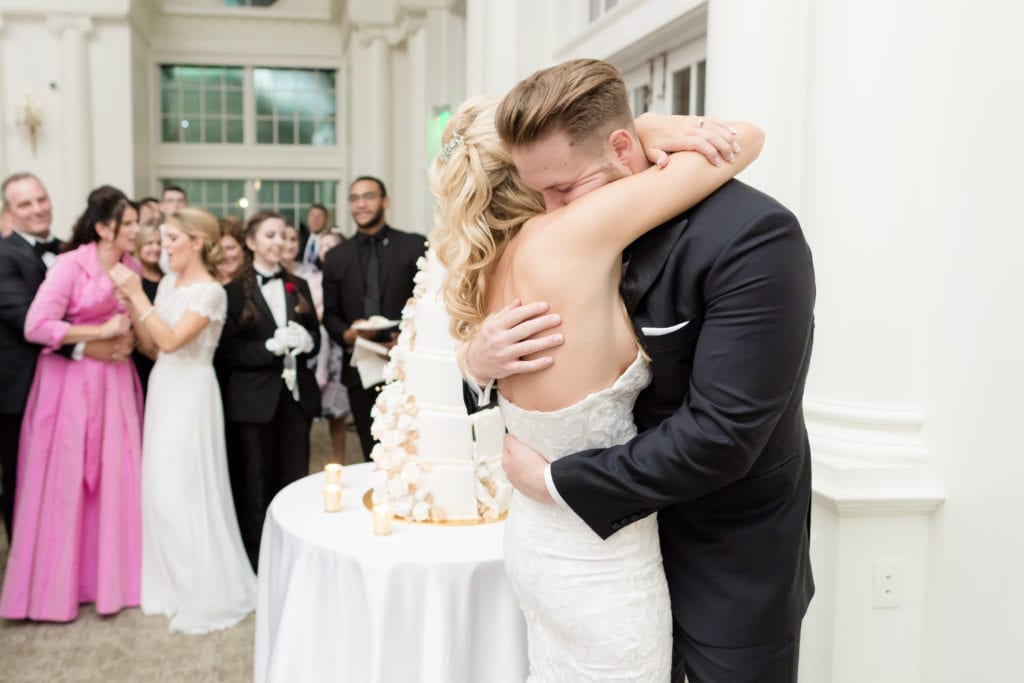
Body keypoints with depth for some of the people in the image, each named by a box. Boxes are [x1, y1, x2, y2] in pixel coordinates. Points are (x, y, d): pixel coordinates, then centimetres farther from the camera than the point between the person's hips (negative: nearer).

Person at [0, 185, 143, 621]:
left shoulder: (133, 266, 5)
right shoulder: (70, 265, -14)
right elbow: (35, 326, -22)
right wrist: (100, 332, -19)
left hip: (114, 381, 6)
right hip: (71, 381, -5)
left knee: (115, 478, 8)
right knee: (64, 481, 2)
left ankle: (108, 574, 22)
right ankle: (56, 584, 16)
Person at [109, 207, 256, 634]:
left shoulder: (211, 292, -13)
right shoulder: (168, 283, 10)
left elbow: (171, 340, -22)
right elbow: (148, 343, 9)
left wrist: (137, 294, -19)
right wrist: (130, 299, -2)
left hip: (190, 394, -8)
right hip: (163, 389, 8)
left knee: (184, 489, -3)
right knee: (160, 485, 11)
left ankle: (203, 590, 12)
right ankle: (172, 582, 26)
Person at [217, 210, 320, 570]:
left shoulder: (299, 286, 12)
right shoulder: (235, 291, -3)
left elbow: (315, 337, 11)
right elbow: (229, 351, -8)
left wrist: (303, 341, -10)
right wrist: (273, 346, -18)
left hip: (297, 395, 4)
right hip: (256, 399, -4)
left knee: (295, 479, 9)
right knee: (257, 482, 6)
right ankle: (257, 559, 18)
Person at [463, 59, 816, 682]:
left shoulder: (753, 236, -25)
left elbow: (720, 432, -29)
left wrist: (554, 483, -21)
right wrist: (481, 356, -16)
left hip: (730, 571, -5)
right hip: (622, 533, 6)